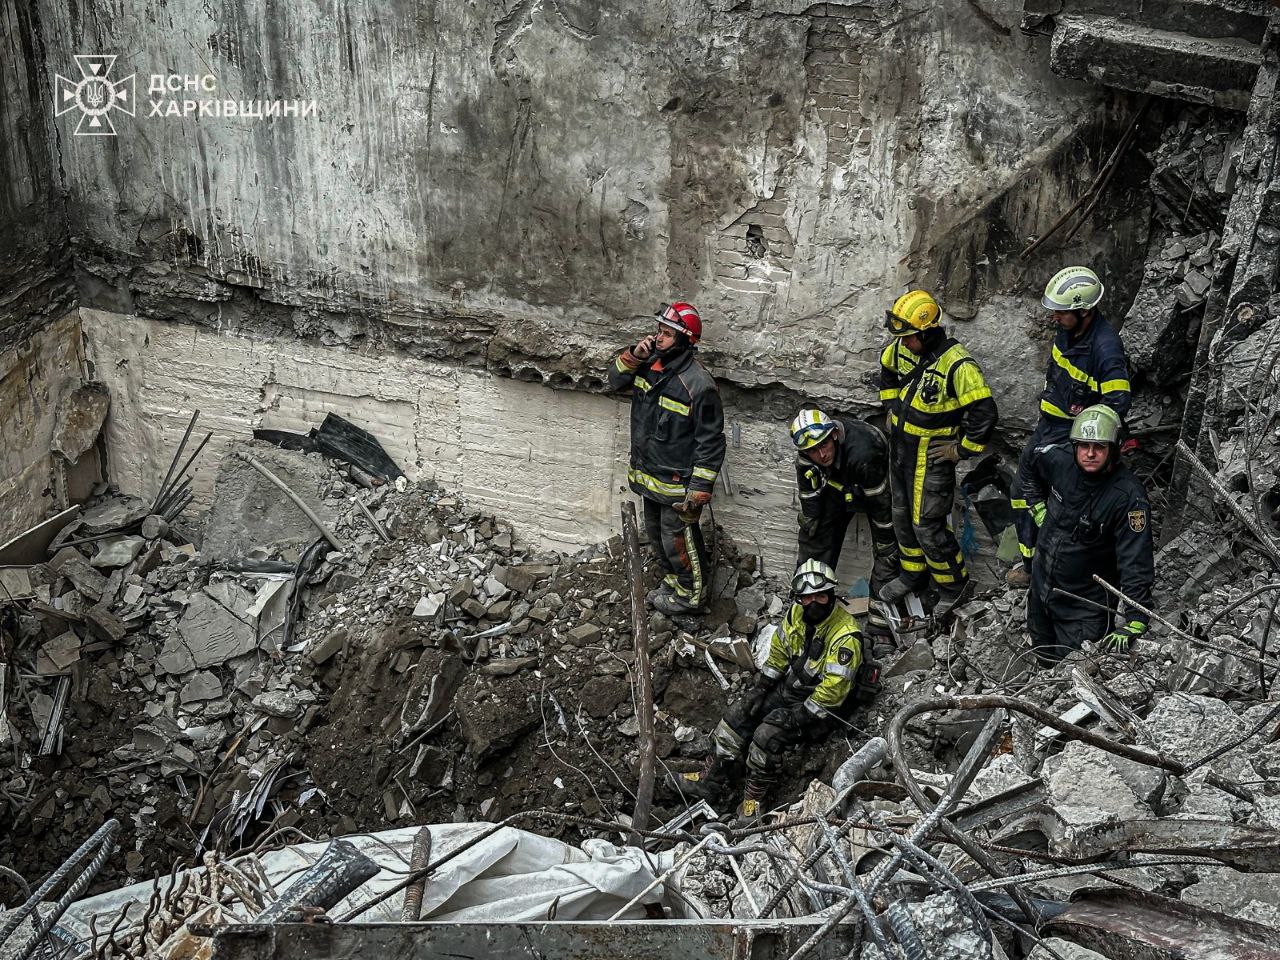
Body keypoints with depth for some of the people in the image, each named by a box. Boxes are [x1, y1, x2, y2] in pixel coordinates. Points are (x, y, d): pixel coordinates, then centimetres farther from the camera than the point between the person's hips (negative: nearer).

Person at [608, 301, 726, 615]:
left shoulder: (698, 384, -26)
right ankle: (674, 580, 47)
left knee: (678, 540, 8)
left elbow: (711, 441, -21)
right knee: (656, 534, 25)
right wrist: (633, 355, -11)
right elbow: (616, 380, 9)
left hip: (677, 483, -8)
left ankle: (691, 594, 31)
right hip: (649, 475, 8)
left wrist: (700, 489, -20)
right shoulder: (650, 363, -4)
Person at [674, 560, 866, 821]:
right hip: (791, 687, 7)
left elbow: (834, 689, -28)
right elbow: (778, 652, 9)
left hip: (823, 704, -7)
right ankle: (712, 781, 3)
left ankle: (754, 797, -6)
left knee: (769, 734, -25)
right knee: (738, 716, -4)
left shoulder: (845, 635, -28)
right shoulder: (797, 613, -5)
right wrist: (760, 688, 0)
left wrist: (797, 716, -25)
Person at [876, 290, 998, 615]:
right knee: (902, 516, 20)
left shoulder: (957, 365, -28)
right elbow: (887, 369, 20)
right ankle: (913, 574, 41)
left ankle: (953, 582, 21)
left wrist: (962, 450, -18)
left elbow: (984, 413, -26)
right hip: (900, 445, 8)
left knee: (927, 526, -1)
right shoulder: (902, 347, -5)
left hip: (932, 455, -7)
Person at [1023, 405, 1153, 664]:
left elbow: (1136, 563, -29)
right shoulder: (1058, 458, -13)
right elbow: (1030, 464, 13)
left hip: (1087, 603, -5)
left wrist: (1134, 623, -35)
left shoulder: (1128, 496, -28)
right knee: (1043, 658, 24)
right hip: (1042, 586, 5)